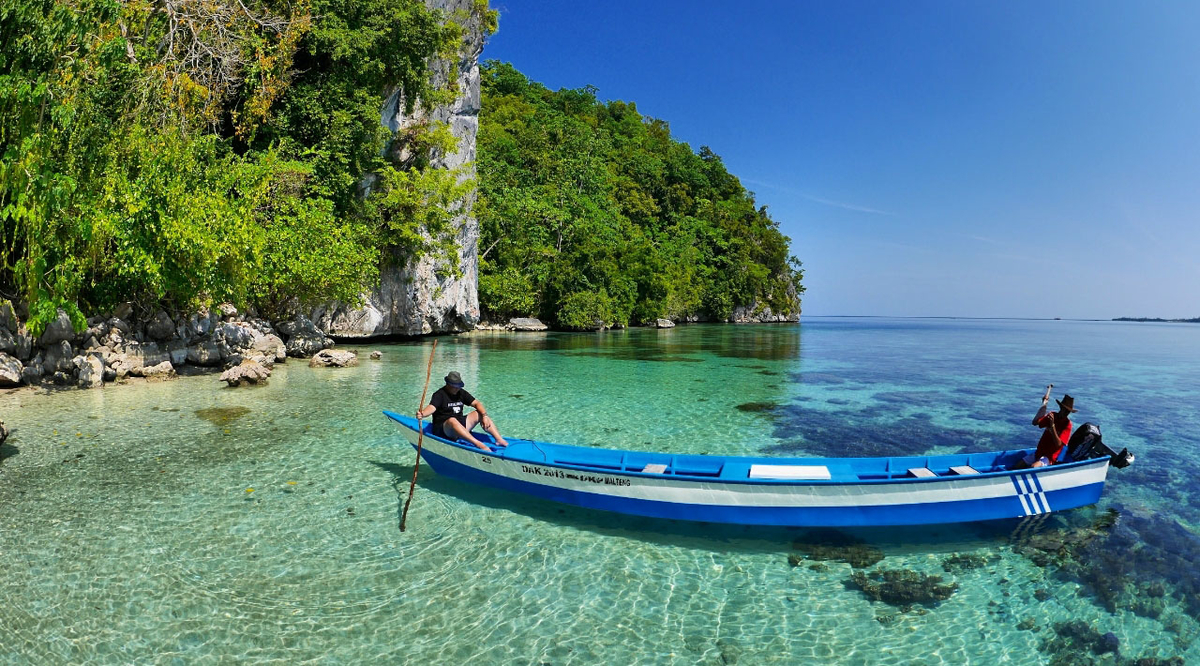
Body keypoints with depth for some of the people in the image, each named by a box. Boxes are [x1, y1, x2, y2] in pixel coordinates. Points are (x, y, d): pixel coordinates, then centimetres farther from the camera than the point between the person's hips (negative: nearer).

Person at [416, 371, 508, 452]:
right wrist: (422, 414, -49)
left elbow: (476, 403, 5)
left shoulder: (461, 393, 10)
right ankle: (479, 444, -55)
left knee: (479, 414, -8)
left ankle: (499, 440, -22)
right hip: (442, 429, -7)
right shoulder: (439, 395, -9)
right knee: (452, 420, -39)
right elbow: (431, 407, -26)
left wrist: (484, 416, -14)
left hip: (460, 425, 7)